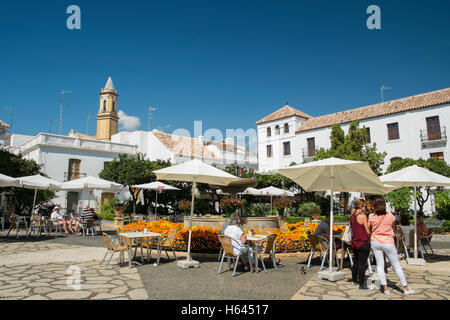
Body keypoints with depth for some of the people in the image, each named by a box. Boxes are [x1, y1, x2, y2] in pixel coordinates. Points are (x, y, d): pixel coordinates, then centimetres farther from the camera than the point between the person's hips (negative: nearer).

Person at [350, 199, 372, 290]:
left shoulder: (352, 216, 7)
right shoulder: (363, 216, -15)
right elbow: (368, 232, -13)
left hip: (354, 242, 8)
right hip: (363, 243, -7)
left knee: (356, 262, 20)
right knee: (362, 264, -1)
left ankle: (354, 280, 33)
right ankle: (362, 284, 5)